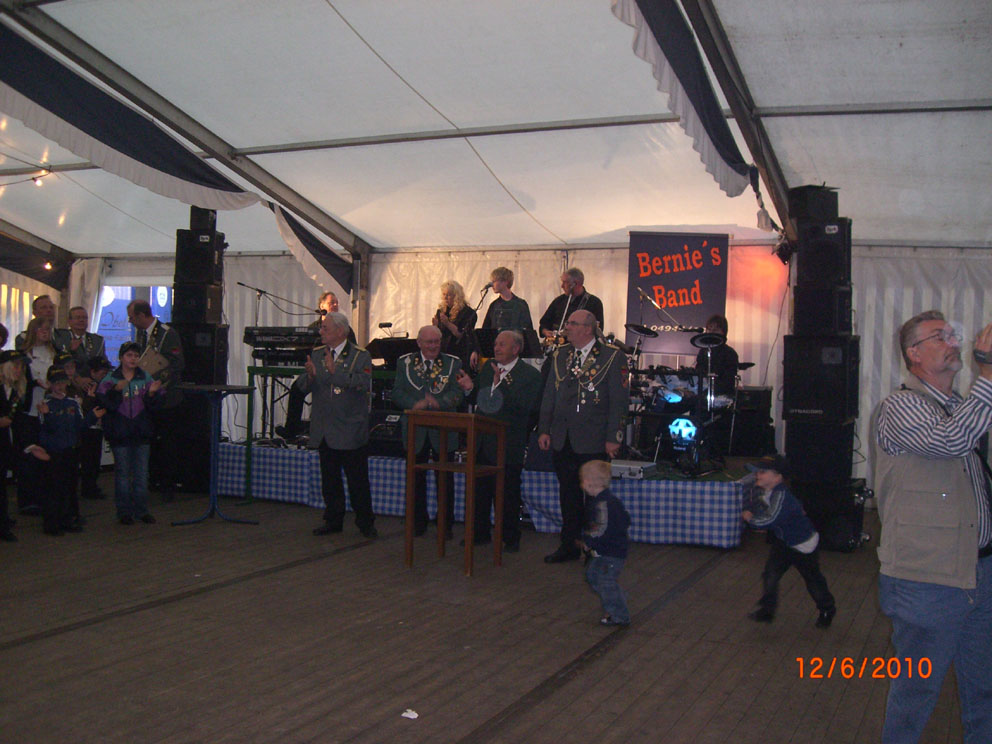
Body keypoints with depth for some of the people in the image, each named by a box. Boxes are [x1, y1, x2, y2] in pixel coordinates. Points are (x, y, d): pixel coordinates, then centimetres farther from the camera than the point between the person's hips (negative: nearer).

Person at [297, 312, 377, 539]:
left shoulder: (360, 356, -4)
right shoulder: (316, 354, 11)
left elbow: (363, 384, -20)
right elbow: (302, 387, 6)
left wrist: (335, 372, -26)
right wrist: (309, 376, -17)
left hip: (351, 432, -5)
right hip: (324, 431, 5)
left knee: (358, 480, 0)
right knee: (329, 479, 13)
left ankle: (365, 523, 11)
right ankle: (333, 520, 24)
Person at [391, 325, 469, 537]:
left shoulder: (453, 363, 3)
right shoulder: (405, 362, 6)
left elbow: (458, 392, -7)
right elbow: (397, 392, -1)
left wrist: (439, 402, -25)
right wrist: (415, 404, -19)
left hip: (443, 431, -1)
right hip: (415, 431, 1)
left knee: (445, 479, 4)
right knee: (416, 478, 10)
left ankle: (446, 524, 14)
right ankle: (418, 522, 22)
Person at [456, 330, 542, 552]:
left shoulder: (530, 375, -9)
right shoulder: (488, 368, 10)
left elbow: (524, 406, -23)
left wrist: (501, 383, -27)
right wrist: (470, 388, -2)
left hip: (508, 444, -6)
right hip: (483, 441, 6)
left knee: (509, 493, 3)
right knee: (480, 490, 13)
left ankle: (510, 538, 17)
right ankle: (480, 534, 27)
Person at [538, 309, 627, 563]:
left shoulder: (612, 357, -5)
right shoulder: (560, 356, 12)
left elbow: (618, 401, -7)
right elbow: (549, 395, 14)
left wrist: (613, 438, -11)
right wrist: (544, 430, 8)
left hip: (594, 443, -5)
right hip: (562, 440, 5)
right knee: (568, 494, 11)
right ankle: (569, 545, 22)